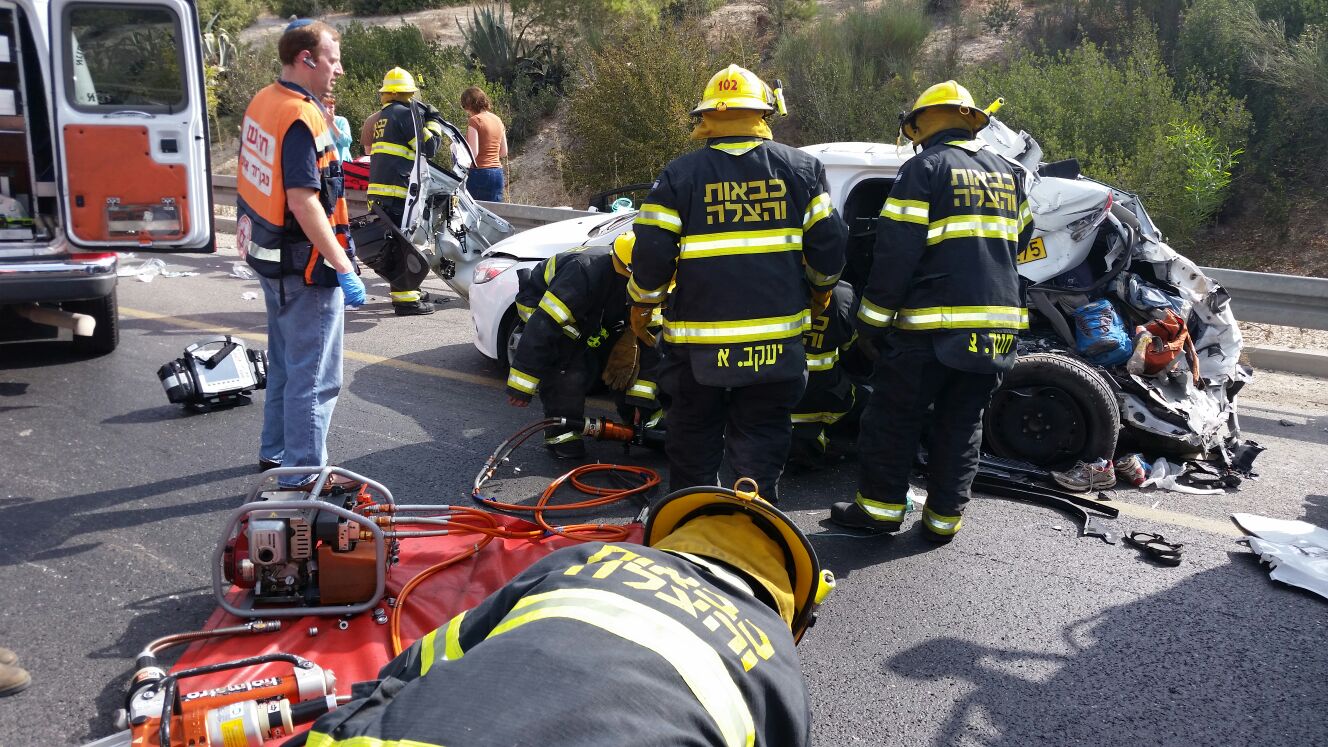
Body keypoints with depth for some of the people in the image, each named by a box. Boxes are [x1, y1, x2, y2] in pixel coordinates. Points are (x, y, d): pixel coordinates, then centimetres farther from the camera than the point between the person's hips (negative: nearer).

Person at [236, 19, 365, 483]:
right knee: (314, 377, 0)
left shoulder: (261, 102, 8)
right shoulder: (302, 118, -21)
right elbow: (303, 201, -28)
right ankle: (303, 473, 8)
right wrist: (345, 268, -26)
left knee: (285, 361, 23)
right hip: (305, 265, -10)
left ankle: (276, 451, 37)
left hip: (267, 253, 10)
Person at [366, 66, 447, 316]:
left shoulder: (382, 116, 20)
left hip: (377, 187, 9)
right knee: (401, 242, -8)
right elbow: (428, 147, -8)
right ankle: (405, 299, -7)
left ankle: (407, 291, 26)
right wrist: (434, 121, 5)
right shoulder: (406, 113, -7)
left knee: (395, 240, 16)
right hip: (397, 187, -9)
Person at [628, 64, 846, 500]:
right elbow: (828, 247, 1)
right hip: (776, 341, 1)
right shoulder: (801, 168, 0)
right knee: (760, 454, 12)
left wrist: (641, 305, 9)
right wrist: (820, 292, 20)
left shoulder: (679, 175, -6)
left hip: (699, 343, -1)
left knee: (693, 451, 16)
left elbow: (651, 255, -9)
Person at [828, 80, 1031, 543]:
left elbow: (897, 250, -13)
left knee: (893, 417, 6)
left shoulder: (924, 168, -6)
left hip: (931, 324, -6)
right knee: (962, 424, 12)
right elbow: (1020, 242, 23)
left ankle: (880, 506, 12)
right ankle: (944, 518, 16)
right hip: (997, 324, 6)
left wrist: (873, 318, -9)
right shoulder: (1009, 174, 15)